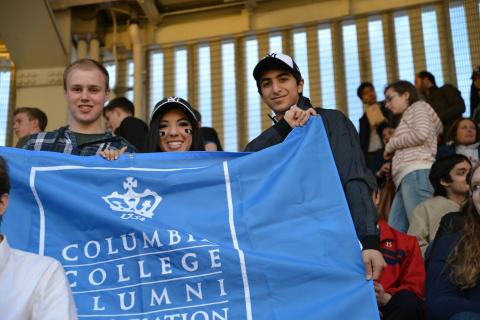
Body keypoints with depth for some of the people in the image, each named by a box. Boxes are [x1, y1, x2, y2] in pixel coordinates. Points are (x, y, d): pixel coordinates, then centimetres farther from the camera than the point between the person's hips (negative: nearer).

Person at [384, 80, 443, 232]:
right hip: (408, 177, 8)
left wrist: (391, 144, 5)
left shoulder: (418, 106, 13)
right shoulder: (409, 115, 37)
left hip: (417, 173, -8)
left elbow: (421, 134, -7)